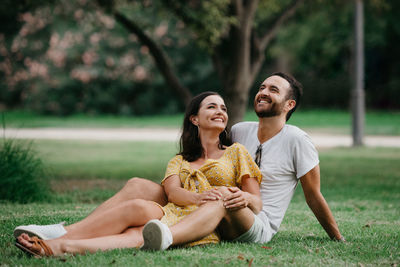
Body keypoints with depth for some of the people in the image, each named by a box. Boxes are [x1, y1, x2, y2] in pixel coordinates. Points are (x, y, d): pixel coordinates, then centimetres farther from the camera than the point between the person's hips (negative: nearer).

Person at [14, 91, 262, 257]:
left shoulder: (236, 152, 21)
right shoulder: (179, 161, 29)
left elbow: (257, 202, 13)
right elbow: (172, 192, 6)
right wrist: (199, 198, -18)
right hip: (173, 215, 3)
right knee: (137, 206, -32)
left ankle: (58, 241, -45)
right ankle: (56, 245, -51)